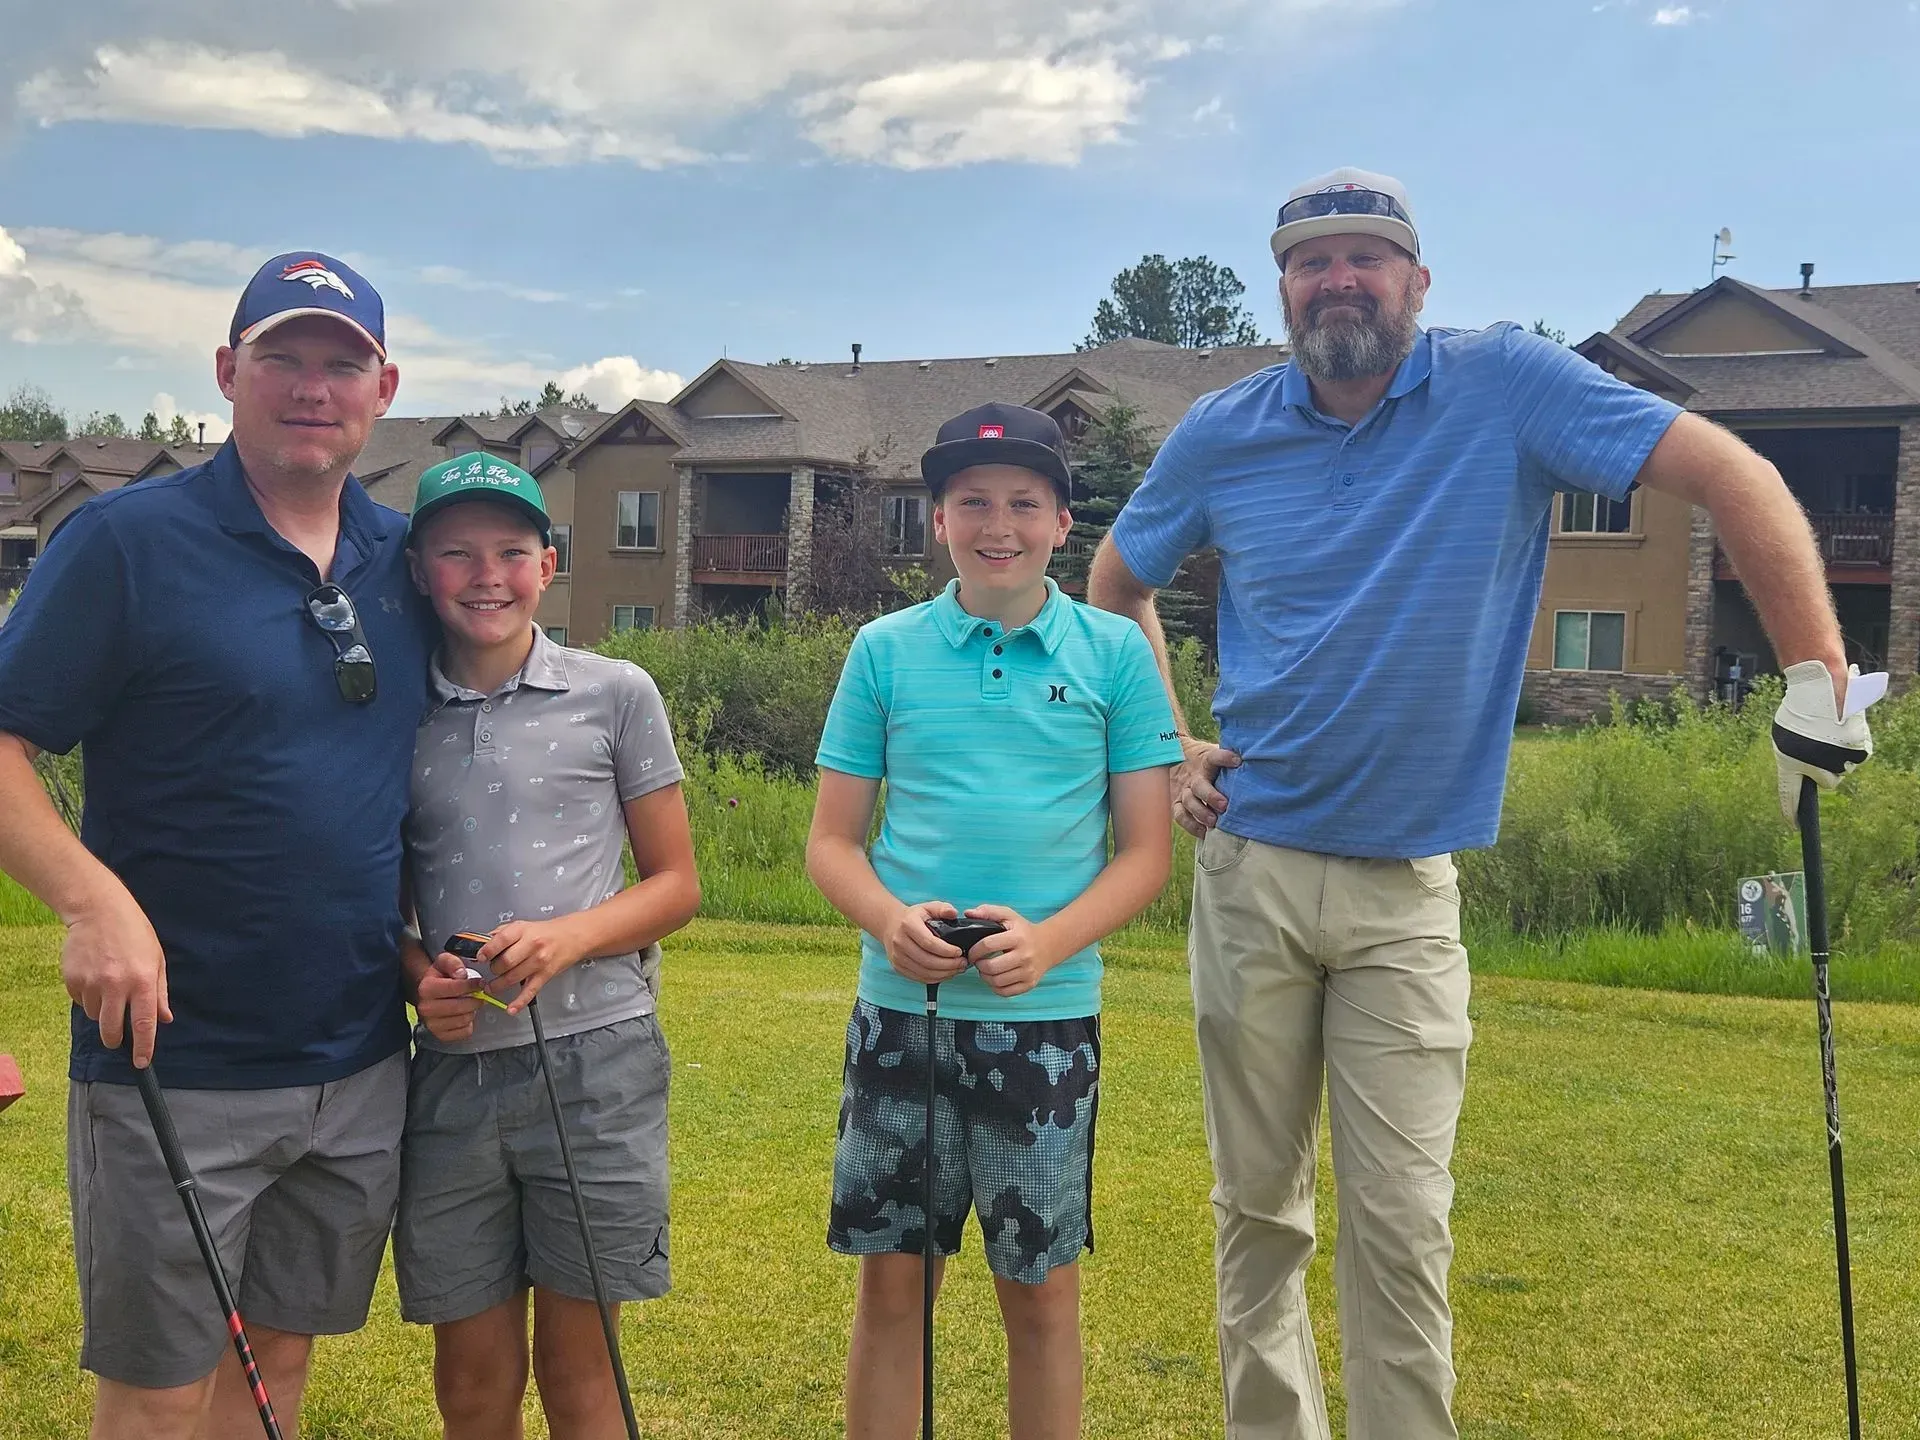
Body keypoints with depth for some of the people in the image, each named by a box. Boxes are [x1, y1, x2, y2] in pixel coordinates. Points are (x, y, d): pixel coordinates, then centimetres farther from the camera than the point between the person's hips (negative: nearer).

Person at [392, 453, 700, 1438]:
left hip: (593, 1060, -2)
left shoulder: (616, 695, 1)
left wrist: (566, 938, -13)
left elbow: (674, 884, 4)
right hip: (451, 1069, 2)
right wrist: (416, 976, -7)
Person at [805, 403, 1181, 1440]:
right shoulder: (884, 650, 4)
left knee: (1041, 1294, 9)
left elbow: (1145, 850, 1)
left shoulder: (1115, 653, 1)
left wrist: (1049, 940, -16)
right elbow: (832, 840, 6)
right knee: (890, 1284, 8)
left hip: (1048, 1014, -1)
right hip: (901, 1006, 1)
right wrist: (891, 922, -14)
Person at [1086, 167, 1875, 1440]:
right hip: (1251, 870, 2)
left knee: (1402, 1226, -1)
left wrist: (1820, 678, -20)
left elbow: (1729, 474, -11)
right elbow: (1115, 587, 18)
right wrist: (1163, 746, 6)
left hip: (1407, 891, -2)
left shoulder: (1507, 384, -7)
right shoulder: (1222, 433, 2)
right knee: (1258, 1210, 11)